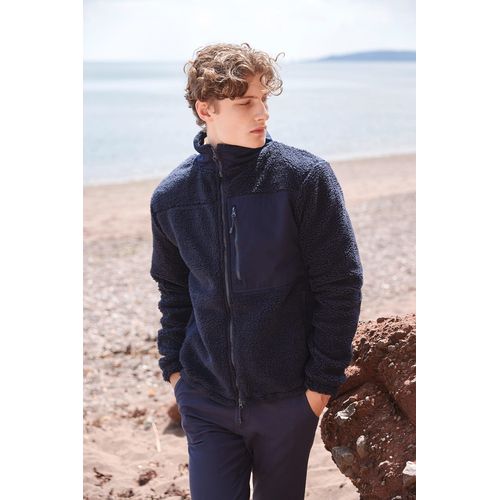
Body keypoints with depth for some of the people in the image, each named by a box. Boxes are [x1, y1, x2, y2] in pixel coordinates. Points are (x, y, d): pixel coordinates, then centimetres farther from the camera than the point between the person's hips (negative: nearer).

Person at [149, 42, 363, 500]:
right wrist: (173, 364, 6)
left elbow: (340, 285, -8)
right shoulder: (171, 197, 0)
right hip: (205, 401, 2)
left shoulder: (306, 178, -10)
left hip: (287, 399, -1)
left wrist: (323, 378, -8)